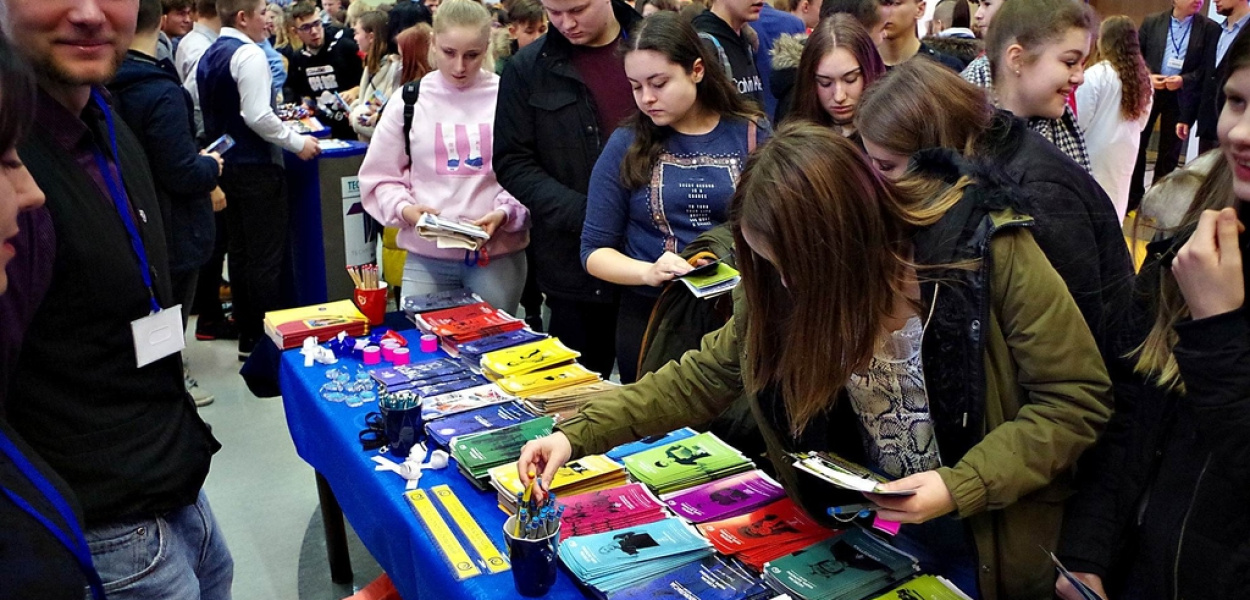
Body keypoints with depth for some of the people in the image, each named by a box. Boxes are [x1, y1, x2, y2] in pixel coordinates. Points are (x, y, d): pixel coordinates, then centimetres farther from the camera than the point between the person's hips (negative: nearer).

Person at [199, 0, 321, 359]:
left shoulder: (208, 57, 11)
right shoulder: (249, 55, -15)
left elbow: (212, 113, 16)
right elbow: (257, 116, -22)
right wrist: (297, 143, -12)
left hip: (228, 165, 9)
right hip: (257, 168, -9)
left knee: (240, 252, 13)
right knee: (265, 258, -2)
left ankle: (246, 335, 21)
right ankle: (265, 339, 4)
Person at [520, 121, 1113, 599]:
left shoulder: (987, 250, -25)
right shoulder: (784, 289, -13)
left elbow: (1077, 397, -17)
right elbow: (706, 375, -4)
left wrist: (961, 487, -26)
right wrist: (577, 433, -12)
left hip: (991, 539, -3)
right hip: (878, 534, 3)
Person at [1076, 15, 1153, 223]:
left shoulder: (1096, 74, -14)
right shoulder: (1143, 78, 6)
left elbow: (1079, 120, -13)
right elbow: (1142, 121, 14)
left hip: (1096, 154, -6)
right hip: (1125, 154, 6)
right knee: (1113, 208, 12)